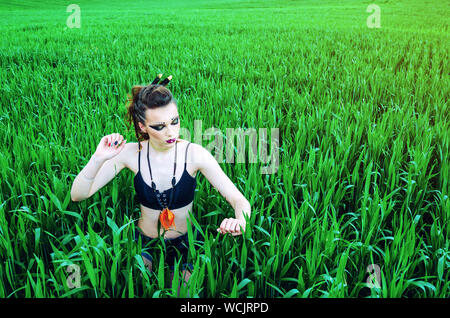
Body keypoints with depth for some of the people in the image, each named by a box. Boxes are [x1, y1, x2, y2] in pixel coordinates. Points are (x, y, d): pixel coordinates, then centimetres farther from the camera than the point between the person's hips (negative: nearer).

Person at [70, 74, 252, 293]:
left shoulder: (194, 154, -19)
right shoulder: (131, 153, -14)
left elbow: (239, 200, -18)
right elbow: (78, 195, -14)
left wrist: (239, 222, -42)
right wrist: (98, 159, -32)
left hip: (184, 243, 0)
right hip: (144, 242, 1)